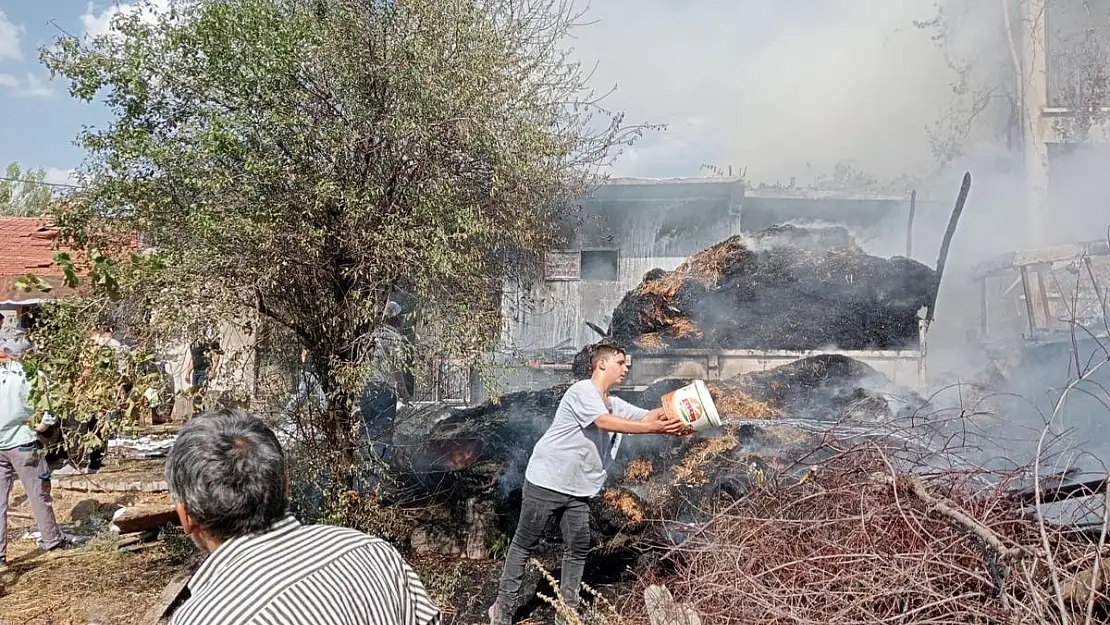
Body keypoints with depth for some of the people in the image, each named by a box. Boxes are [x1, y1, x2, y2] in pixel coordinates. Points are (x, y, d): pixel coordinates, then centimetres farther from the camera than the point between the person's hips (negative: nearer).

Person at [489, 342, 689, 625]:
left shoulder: (616, 404, 12)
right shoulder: (582, 390, -15)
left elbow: (650, 415, 4)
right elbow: (604, 422, -28)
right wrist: (653, 428, -30)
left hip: (579, 489, 8)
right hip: (546, 481, -8)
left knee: (578, 548, 7)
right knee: (525, 544, 4)